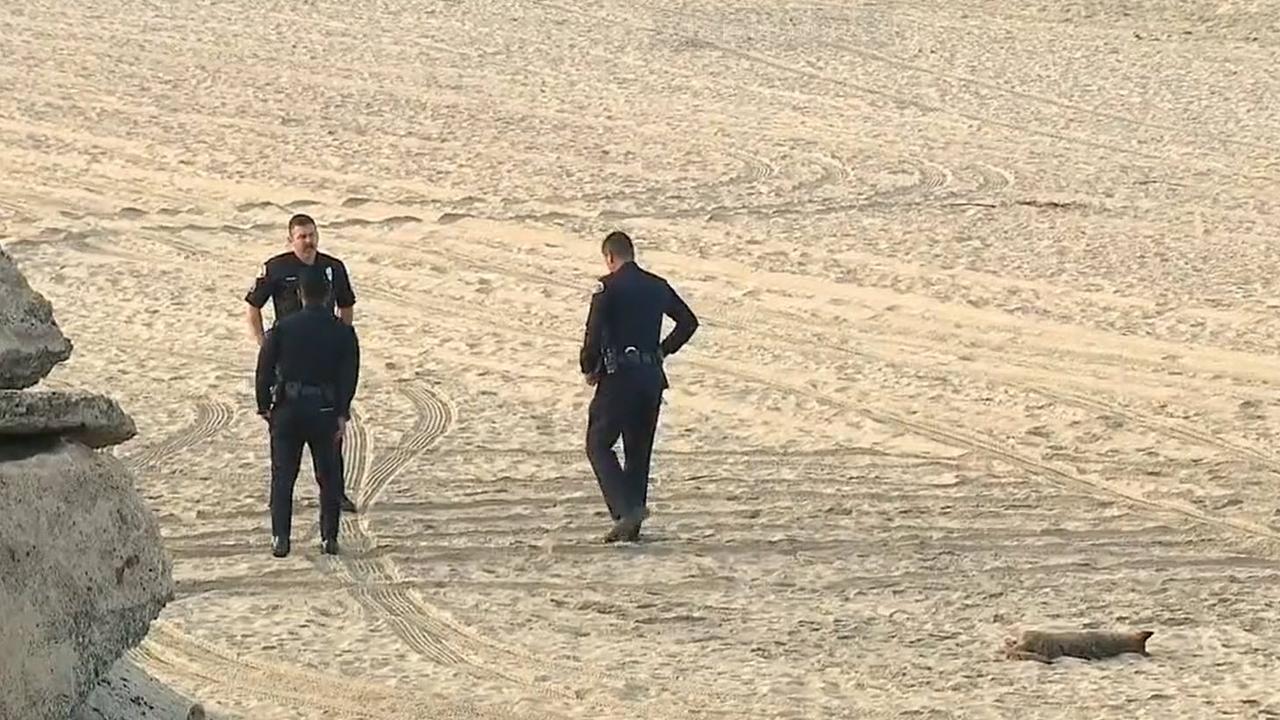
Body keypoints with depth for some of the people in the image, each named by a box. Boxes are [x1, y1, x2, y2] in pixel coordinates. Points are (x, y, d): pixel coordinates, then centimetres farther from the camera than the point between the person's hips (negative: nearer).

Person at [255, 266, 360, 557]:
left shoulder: (282, 328, -2)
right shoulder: (342, 332, 0)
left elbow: (264, 370, -2)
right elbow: (349, 376, -4)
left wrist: (264, 406, 6)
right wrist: (342, 413, -1)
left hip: (288, 410, 0)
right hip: (325, 410, 0)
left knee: (283, 476, 6)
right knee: (329, 476, 10)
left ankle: (280, 538, -1)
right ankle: (329, 538, 8)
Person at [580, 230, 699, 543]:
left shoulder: (608, 286, -8)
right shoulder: (658, 286, 11)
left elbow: (594, 333, -15)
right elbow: (688, 322, 18)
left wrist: (589, 368, 0)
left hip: (618, 375, -6)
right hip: (652, 376, 6)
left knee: (599, 444, 1)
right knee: (639, 449, 12)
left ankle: (626, 509, -17)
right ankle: (630, 526, 13)